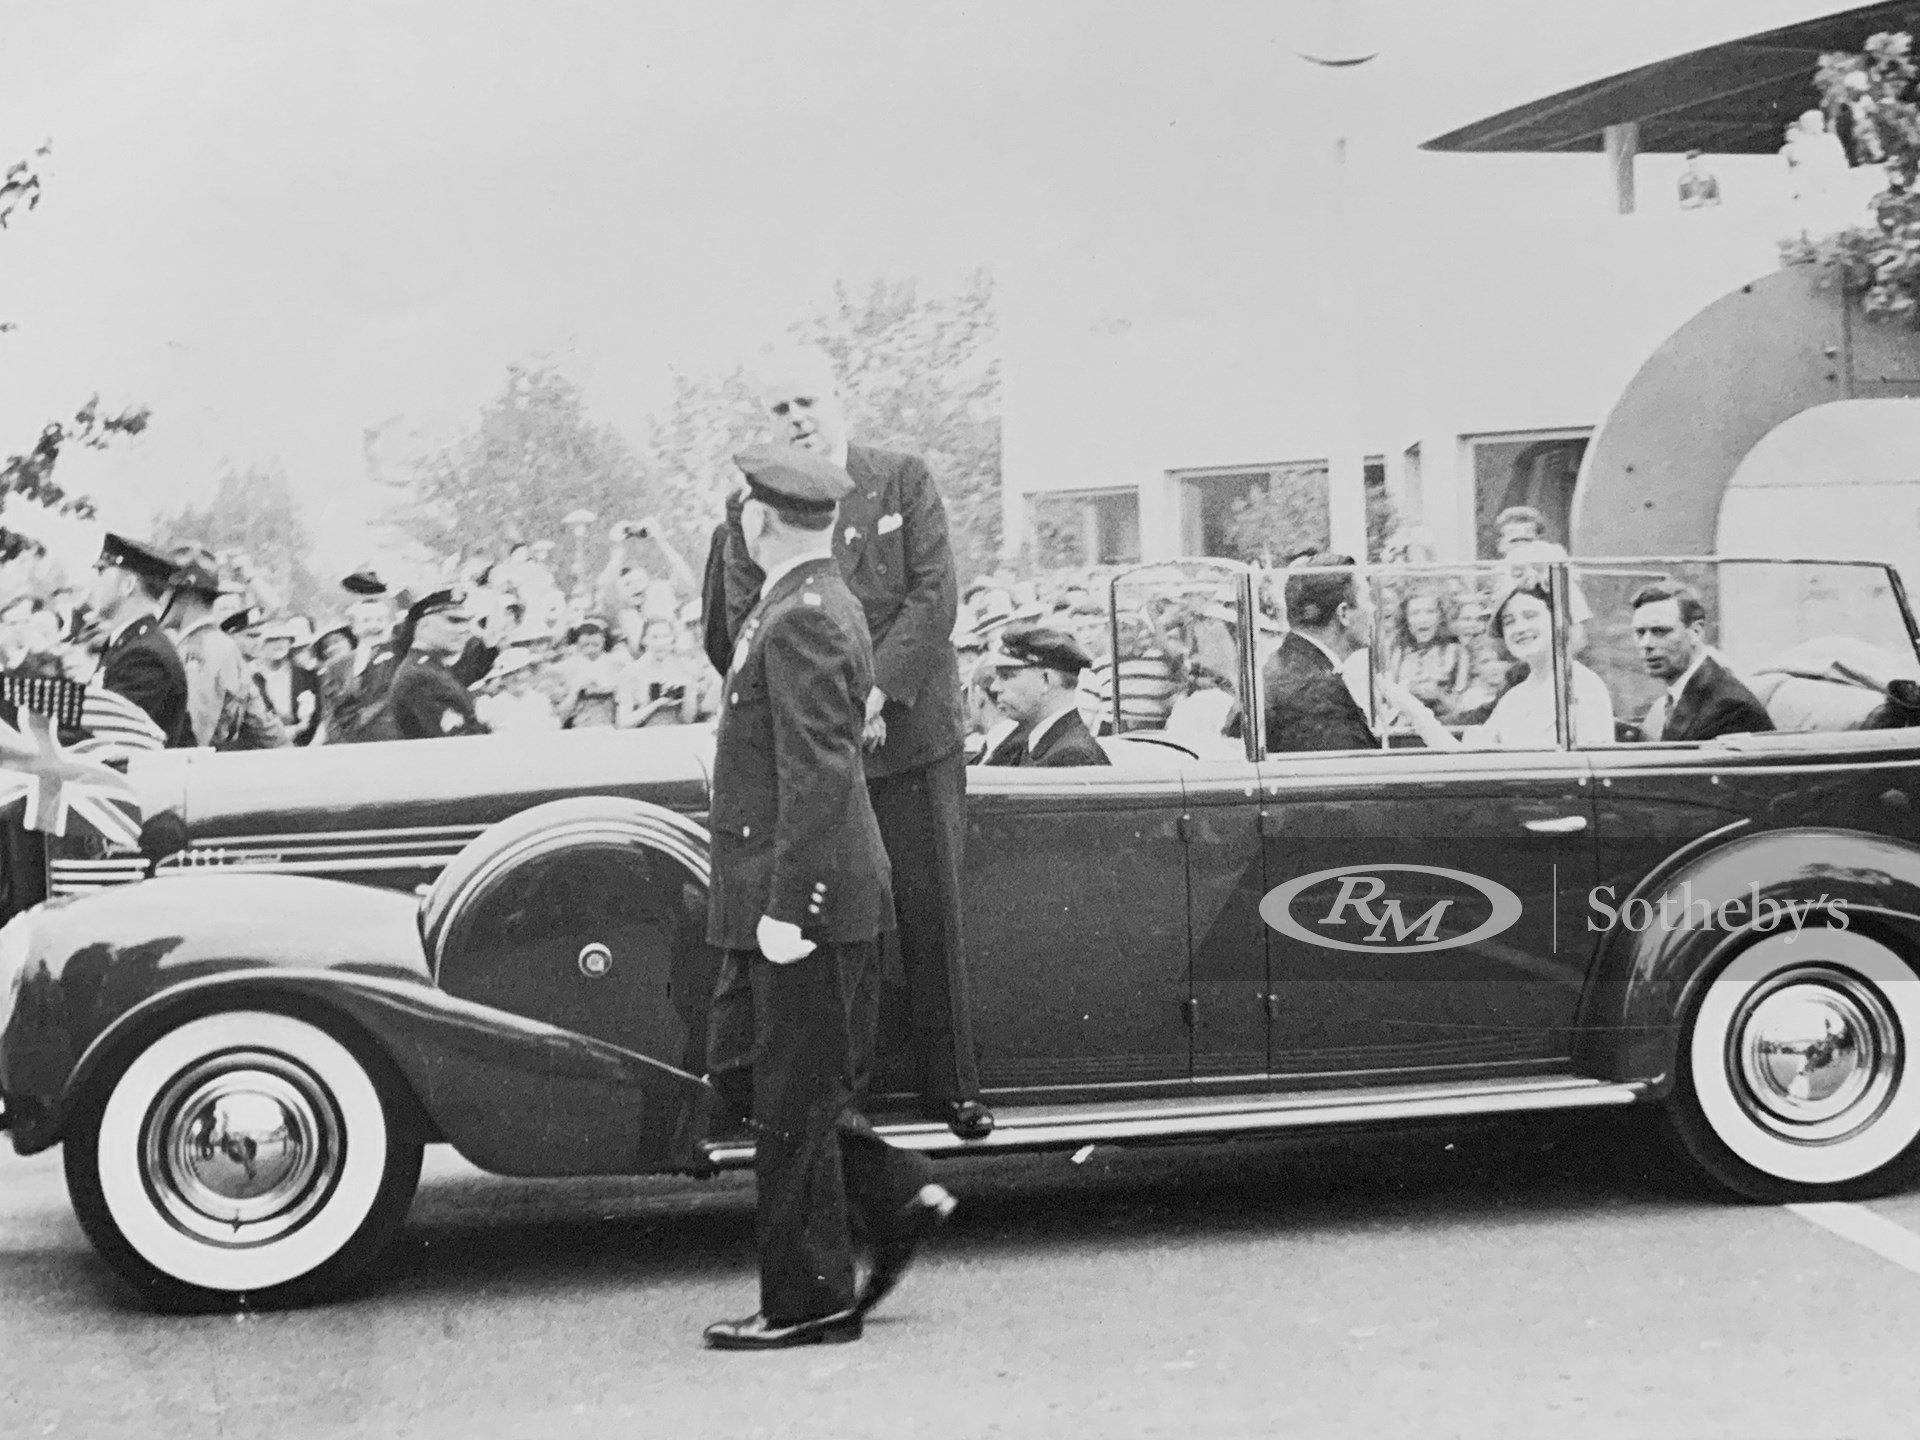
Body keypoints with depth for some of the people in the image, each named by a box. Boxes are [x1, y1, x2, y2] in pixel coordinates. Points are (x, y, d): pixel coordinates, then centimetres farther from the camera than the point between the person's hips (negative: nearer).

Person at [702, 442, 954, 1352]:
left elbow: (818, 776, -23)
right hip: (771, 899, 10)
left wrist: (788, 910, -23)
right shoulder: (814, 606, 14)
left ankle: (810, 1302, 10)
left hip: (805, 902, -10)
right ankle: (899, 1196, 18)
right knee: (739, 1071, 15)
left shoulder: (802, 622, -17)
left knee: (792, 1103, 0)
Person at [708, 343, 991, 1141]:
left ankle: (952, 1087, 14)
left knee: (933, 918, 4)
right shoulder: (751, 508, 5)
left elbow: (934, 598, -5)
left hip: (912, 733, 0)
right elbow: (745, 626, -2)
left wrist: (877, 692, -15)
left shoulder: (904, 480, 3)